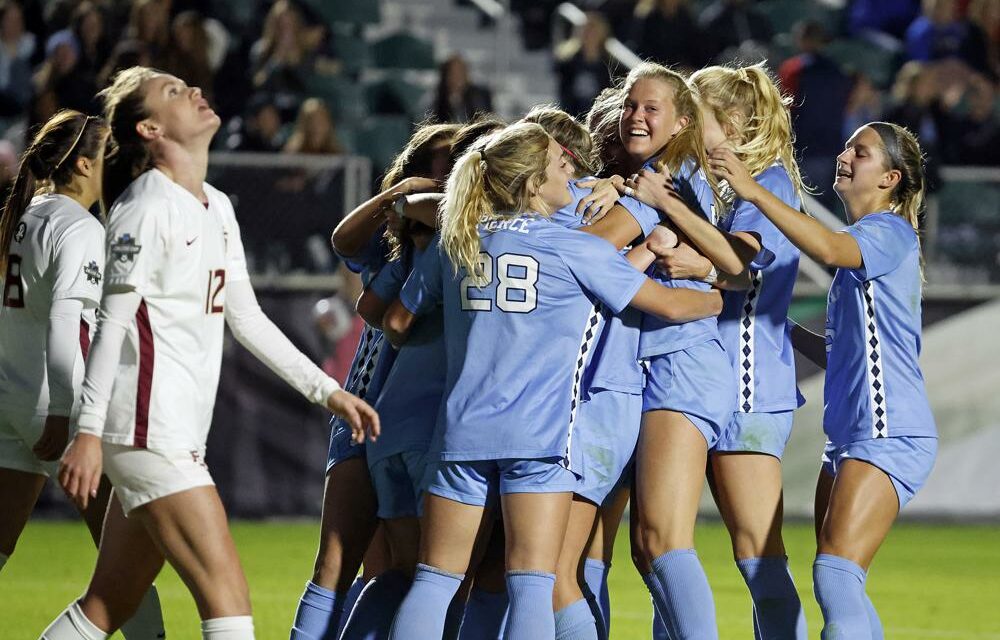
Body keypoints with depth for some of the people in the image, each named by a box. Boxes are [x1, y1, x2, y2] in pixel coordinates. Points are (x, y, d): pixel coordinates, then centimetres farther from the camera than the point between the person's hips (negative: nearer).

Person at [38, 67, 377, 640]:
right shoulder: (148, 206, -10)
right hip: (151, 434, -9)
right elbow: (112, 323, -14)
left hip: (181, 437, 9)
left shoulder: (217, 208, 17)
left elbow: (247, 318, 23)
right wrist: (89, 431, -20)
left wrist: (326, 390, 21)